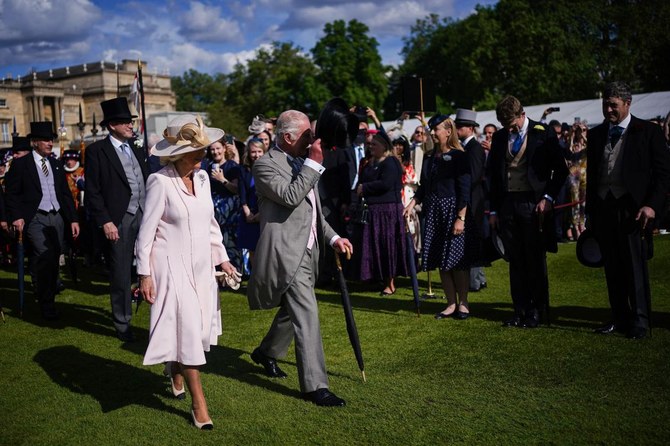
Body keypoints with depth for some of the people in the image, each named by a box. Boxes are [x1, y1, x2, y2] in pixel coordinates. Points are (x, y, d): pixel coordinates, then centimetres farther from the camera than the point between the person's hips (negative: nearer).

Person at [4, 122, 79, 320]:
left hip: (57, 217, 5)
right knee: (44, 256, -17)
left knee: (54, 259, 6)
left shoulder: (56, 164, 15)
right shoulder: (20, 164, 1)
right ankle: (46, 304, -7)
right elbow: (12, 193, -1)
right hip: (35, 219, -5)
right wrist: (16, 216, -13)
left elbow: (65, 194, 16)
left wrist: (73, 219, 10)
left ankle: (49, 297, 22)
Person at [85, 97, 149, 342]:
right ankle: (122, 324, 17)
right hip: (119, 220, -4)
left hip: (145, 215, 4)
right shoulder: (97, 150, -3)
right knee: (121, 275, 4)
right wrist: (105, 222, -12)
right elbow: (92, 192, -6)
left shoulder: (137, 147, 13)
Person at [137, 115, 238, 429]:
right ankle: (198, 402, 6)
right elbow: (146, 231, -12)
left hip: (200, 264, 6)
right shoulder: (160, 181, -15)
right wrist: (144, 274, -12)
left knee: (197, 328, 13)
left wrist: (222, 258, 12)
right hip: (172, 265, -6)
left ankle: (175, 371, 41)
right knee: (188, 328, -5)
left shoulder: (202, 177, 4)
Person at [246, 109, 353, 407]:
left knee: (294, 310, 22)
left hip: (307, 251, 9)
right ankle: (315, 385, -3)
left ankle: (266, 352, 45)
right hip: (287, 252, -9)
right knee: (306, 315, -11)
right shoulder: (265, 165, -11)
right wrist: (314, 164, -22)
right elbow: (290, 197, -26)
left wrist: (332, 237, 13)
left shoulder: (302, 163, 15)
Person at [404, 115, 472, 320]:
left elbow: (465, 190, -11)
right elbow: (423, 188, 15)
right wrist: (412, 203, -1)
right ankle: (451, 304, 16)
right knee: (441, 261, 7)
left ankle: (463, 303, 10)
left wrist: (461, 218, -17)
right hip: (434, 213, 6)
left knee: (457, 260, -3)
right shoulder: (430, 159, 13)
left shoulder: (458, 156, -6)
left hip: (453, 212, -6)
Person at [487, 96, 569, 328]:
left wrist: (548, 198, -7)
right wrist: (493, 209, 10)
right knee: (516, 261, 8)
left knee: (535, 260, 2)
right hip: (507, 203, 4)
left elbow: (560, 169, 2)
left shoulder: (543, 133, -2)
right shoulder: (499, 137, 10)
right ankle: (520, 311, 16)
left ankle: (536, 311, 13)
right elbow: (493, 173, 14)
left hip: (533, 204, -4)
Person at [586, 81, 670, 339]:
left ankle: (639, 321, 2)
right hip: (603, 209, 5)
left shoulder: (648, 132, 1)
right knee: (612, 268, 8)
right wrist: (590, 211, 15)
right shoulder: (596, 135, 15)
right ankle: (620, 318, 16)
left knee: (635, 265, -5)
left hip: (633, 208, -5)